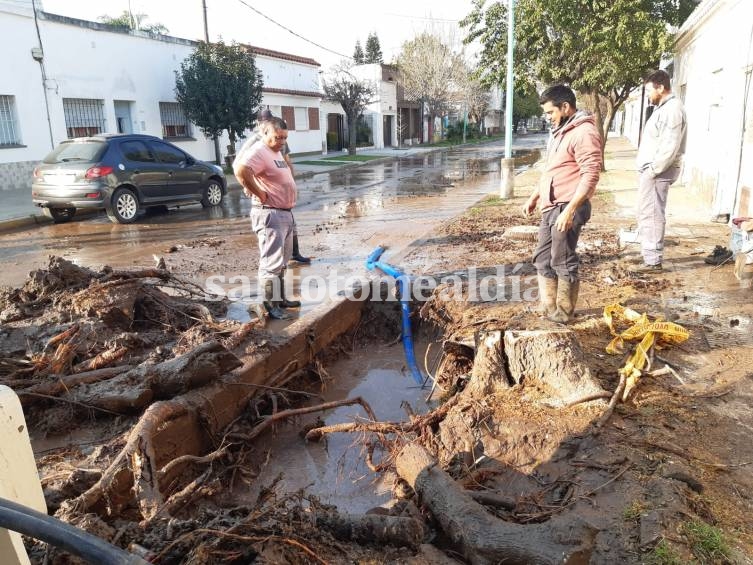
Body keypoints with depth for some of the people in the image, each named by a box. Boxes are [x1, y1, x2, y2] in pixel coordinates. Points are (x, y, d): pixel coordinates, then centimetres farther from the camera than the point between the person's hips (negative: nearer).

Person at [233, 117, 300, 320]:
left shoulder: (276, 152, 15)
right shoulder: (258, 151, -16)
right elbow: (240, 170, -33)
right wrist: (259, 193, -24)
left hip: (285, 213, 11)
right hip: (270, 215, -11)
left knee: (282, 262, 18)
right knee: (271, 263, -7)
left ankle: (280, 298, 29)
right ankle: (271, 306, -1)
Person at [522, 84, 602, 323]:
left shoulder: (584, 133, -15)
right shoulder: (559, 131, 16)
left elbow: (590, 176, -21)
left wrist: (569, 210, -26)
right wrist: (534, 197, 24)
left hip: (567, 208, -10)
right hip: (551, 207, 10)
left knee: (563, 263, 0)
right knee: (543, 259, 14)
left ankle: (563, 312, 15)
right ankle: (549, 307, 26)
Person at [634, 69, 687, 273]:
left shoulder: (672, 109, -15)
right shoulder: (663, 107, 17)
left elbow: (670, 147, -22)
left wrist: (653, 170, -18)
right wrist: (647, 170, 14)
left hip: (658, 172, -10)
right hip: (650, 169, 10)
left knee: (652, 215, -7)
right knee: (646, 214, 15)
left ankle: (653, 261, -2)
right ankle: (650, 253, 24)